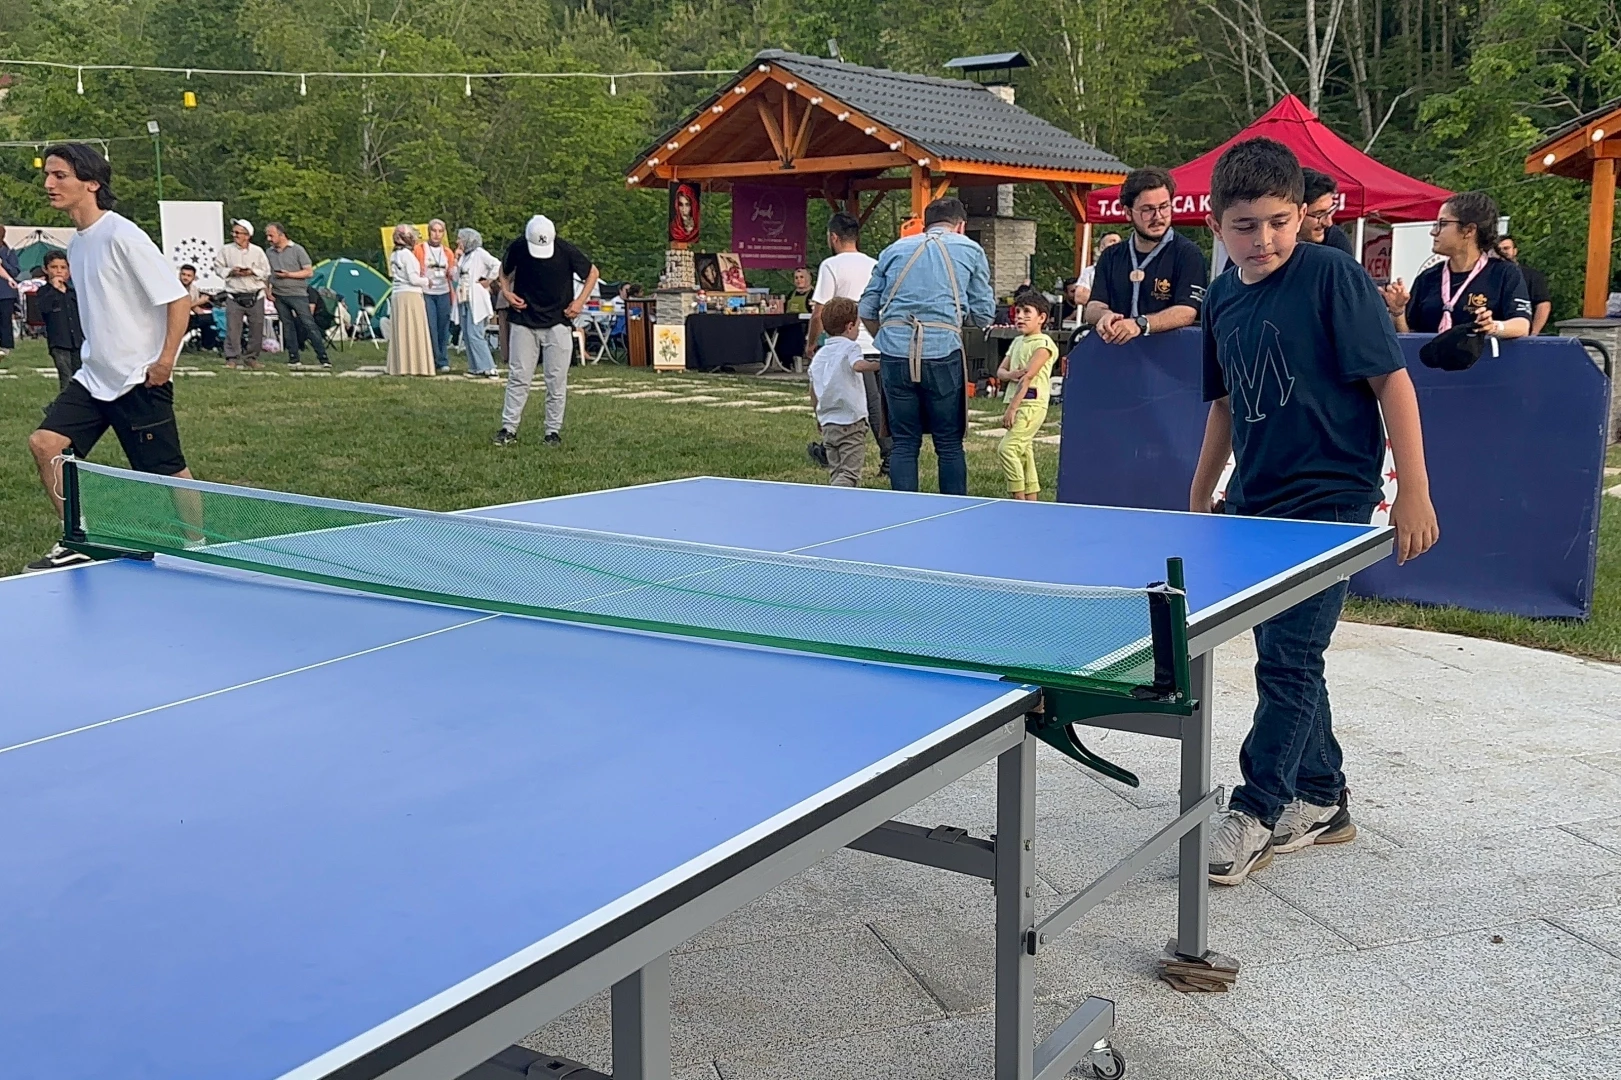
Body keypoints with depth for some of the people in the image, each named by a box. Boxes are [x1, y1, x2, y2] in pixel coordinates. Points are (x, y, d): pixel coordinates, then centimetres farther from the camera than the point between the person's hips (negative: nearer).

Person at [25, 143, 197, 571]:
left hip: (139, 379, -8)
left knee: (168, 474, -1)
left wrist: (165, 361, -20)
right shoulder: (76, 243, 11)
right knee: (45, 442, -2)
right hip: (94, 375, 9)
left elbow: (178, 299, -18)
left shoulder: (123, 237, -16)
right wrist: (97, 357, 16)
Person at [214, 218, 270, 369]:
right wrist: (230, 272, -8)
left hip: (255, 296, 1)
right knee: (232, 328, -6)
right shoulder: (226, 250, 4)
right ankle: (231, 358, 1)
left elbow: (266, 272, 6)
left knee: (257, 328, 2)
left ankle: (251, 357, 14)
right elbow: (218, 266, 9)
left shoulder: (258, 251, 4)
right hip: (234, 296, -1)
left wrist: (252, 272, -10)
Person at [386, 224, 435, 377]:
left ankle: (399, 365, 10)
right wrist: (426, 281, 4)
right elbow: (413, 279, -15)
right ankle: (414, 365, -8)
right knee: (414, 332, -6)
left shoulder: (394, 255, 15)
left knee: (400, 332, 9)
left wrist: (420, 277, 15)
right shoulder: (407, 254, -11)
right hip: (410, 295, -8)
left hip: (396, 295, 8)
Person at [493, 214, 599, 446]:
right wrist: (506, 291, -3)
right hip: (524, 322, 1)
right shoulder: (518, 248, -7)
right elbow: (505, 271, 14)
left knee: (556, 380, 1)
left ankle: (554, 431, 9)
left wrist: (580, 301, -7)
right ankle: (509, 429, 5)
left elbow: (592, 273, 3)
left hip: (558, 324, -1)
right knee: (518, 377, 0)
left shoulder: (566, 251, -13)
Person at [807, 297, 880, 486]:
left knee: (835, 472, 13)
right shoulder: (850, 347, -6)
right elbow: (858, 365, -29)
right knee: (850, 473, -7)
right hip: (851, 422, -7)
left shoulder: (819, 354, 13)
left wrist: (818, 417, 27)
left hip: (828, 423, 7)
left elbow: (813, 392, 17)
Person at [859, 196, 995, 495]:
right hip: (943, 353, -2)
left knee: (904, 443, 8)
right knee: (949, 444, 6)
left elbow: (867, 309, 18)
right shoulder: (970, 250, 13)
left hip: (895, 355, 2)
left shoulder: (894, 249, 19)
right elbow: (984, 315, 13)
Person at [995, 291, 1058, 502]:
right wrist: (1010, 375, -11)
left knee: (1007, 448, -17)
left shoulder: (1043, 343, -9)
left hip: (1031, 404, -9)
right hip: (1017, 404, 9)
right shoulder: (1017, 342, 18)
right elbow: (1000, 371, 15)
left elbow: (1028, 376, -17)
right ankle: (1031, 499, 15)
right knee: (1024, 452, 10)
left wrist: (1012, 408, -22)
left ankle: (1019, 498, -13)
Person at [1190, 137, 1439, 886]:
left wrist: (1414, 492, -17)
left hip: (1330, 499, -7)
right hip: (1256, 503, 7)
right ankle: (1321, 800, 29)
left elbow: (1391, 379, -13)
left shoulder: (1332, 275, -12)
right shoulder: (1222, 299, 7)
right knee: (1285, 657, 14)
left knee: (1287, 661, -7)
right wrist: (1199, 496, 21)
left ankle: (1255, 812, 5)